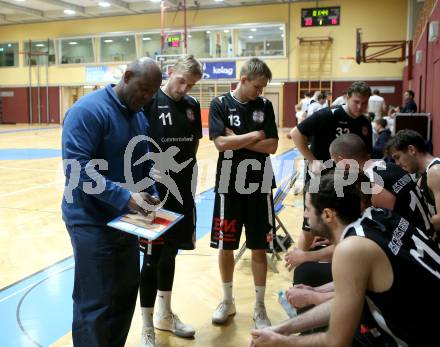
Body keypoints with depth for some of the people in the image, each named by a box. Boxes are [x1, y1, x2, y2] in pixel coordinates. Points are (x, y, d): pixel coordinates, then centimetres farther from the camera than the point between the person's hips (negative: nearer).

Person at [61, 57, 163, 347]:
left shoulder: (140, 117, 9)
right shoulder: (89, 110, -17)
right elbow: (76, 167, -25)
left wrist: (151, 195, -1)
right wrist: (124, 196, -30)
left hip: (126, 219, 8)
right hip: (91, 221, -8)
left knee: (127, 291, 17)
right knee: (95, 303, -2)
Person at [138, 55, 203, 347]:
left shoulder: (193, 105, 7)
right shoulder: (150, 100, -10)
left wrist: (186, 170, 8)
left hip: (182, 190, 6)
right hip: (155, 190, -6)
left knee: (170, 252, 18)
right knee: (152, 256, 1)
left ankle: (165, 314, 35)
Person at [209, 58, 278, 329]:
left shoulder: (265, 106, 3)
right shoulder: (220, 104, -3)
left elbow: (272, 146, -4)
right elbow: (221, 143, -15)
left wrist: (238, 140, -10)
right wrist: (255, 136, -9)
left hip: (260, 186, 2)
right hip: (229, 186, -1)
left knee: (260, 248, 7)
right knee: (225, 247, 9)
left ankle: (260, 307, 22)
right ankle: (228, 301, 29)